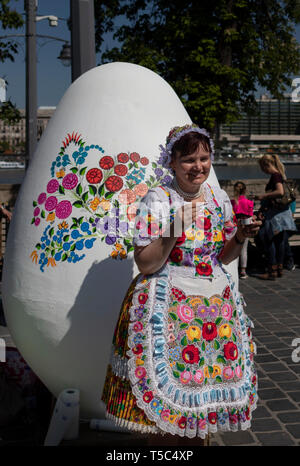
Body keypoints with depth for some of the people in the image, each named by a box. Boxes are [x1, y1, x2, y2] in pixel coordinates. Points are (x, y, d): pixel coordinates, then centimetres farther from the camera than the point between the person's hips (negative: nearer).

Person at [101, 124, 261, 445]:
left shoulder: (219, 197, 6)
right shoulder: (158, 200, -10)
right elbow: (145, 265, -14)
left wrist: (241, 237, -4)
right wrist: (173, 232, -26)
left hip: (216, 302, 5)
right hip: (167, 305, -5)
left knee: (206, 386, 11)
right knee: (164, 388, 0)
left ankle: (197, 438, 35)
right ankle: (160, 444, 25)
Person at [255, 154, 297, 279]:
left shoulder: (275, 175, -13)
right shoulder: (279, 175, 16)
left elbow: (280, 192, -25)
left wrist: (264, 196, -17)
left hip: (275, 212, -10)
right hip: (282, 212, 10)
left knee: (269, 241, -5)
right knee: (280, 242, 12)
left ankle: (272, 272, -5)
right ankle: (279, 269, 19)